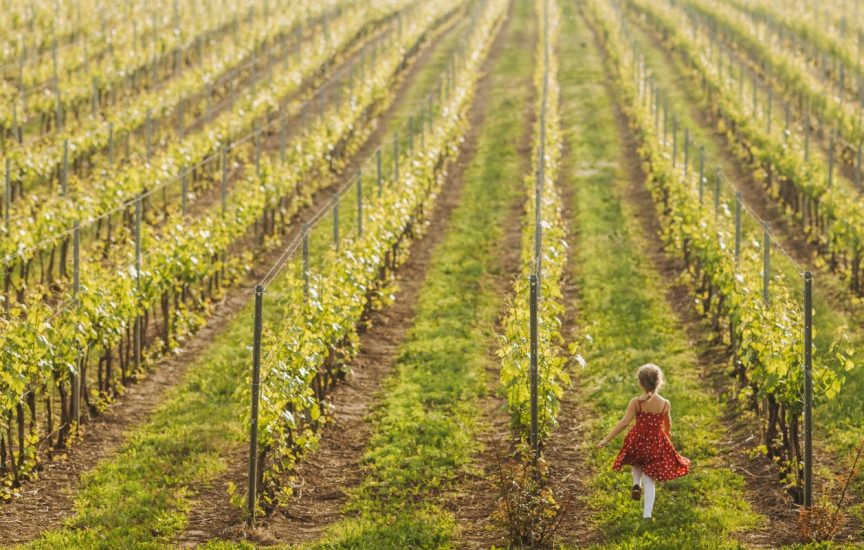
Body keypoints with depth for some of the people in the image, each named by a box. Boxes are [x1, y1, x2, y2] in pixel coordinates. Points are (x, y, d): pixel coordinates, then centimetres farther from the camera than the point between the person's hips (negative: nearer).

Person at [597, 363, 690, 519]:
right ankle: (647, 514, 3)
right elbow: (668, 425, 9)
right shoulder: (665, 404, -8)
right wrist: (667, 434, 33)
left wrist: (606, 439, -13)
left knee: (637, 463, 36)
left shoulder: (636, 402, -15)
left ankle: (636, 484, 11)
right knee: (650, 480, 10)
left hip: (637, 441, -1)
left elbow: (624, 423, -18)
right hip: (657, 445, 1)